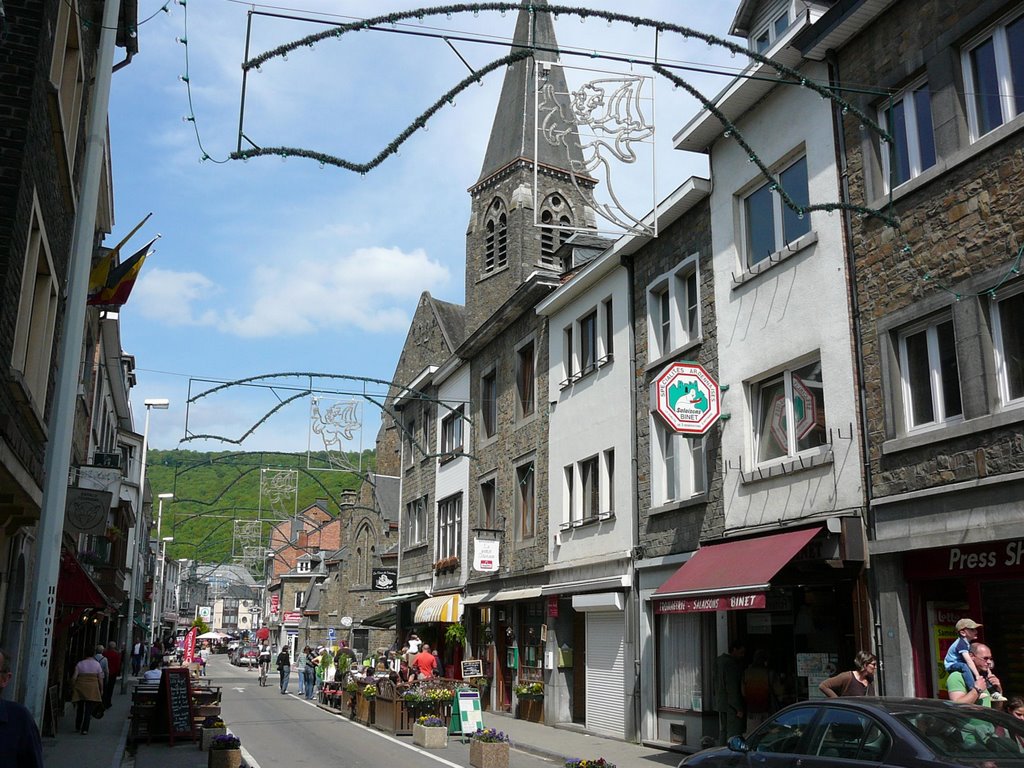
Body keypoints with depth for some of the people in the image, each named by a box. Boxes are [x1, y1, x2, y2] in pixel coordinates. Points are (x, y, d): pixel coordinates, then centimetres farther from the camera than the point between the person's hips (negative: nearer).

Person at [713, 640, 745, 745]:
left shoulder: (718, 660, 12)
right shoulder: (731, 663, -18)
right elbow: (732, 688, -20)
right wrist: (739, 708, -18)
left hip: (720, 702, 10)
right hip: (731, 704, -9)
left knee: (723, 731, 15)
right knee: (734, 733, -6)